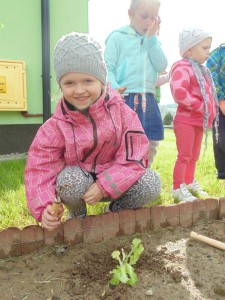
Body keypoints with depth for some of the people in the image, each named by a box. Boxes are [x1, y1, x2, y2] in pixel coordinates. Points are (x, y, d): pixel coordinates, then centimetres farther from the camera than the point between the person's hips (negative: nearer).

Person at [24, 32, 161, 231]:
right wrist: (44, 208, -32)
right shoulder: (55, 127, -17)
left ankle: (118, 210, 7)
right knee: (70, 178, -35)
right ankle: (76, 215, 1)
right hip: (79, 181, 0)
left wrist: (104, 186, -29)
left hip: (114, 180, 1)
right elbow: (40, 168, -17)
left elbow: (133, 157, -20)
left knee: (151, 183, -24)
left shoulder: (121, 111, -17)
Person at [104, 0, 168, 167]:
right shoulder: (118, 37, 2)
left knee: (151, 145, 13)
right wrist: (114, 88, -23)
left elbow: (162, 67, 3)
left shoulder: (153, 41, 18)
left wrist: (152, 38, 0)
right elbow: (107, 68, -5)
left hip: (148, 101, 6)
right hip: (124, 100, -6)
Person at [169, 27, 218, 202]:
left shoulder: (202, 70, 17)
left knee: (194, 156, 16)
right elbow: (178, 92, -30)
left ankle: (189, 184, 29)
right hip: (186, 121, -9)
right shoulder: (182, 68, -14)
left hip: (199, 121, 9)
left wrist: (211, 111, 9)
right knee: (184, 156, -5)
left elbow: (207, 93, 26)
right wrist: (199, 106, -23)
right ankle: (178, 188, 4)